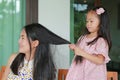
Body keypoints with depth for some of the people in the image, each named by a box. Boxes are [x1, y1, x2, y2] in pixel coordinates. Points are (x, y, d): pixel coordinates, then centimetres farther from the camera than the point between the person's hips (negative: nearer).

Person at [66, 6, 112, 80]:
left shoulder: (101, 41, -13)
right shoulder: (83, 37, 8)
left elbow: (100, 60, -23)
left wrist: (82, 53, -27)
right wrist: (74, 48, 0)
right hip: (79, 73, 6)